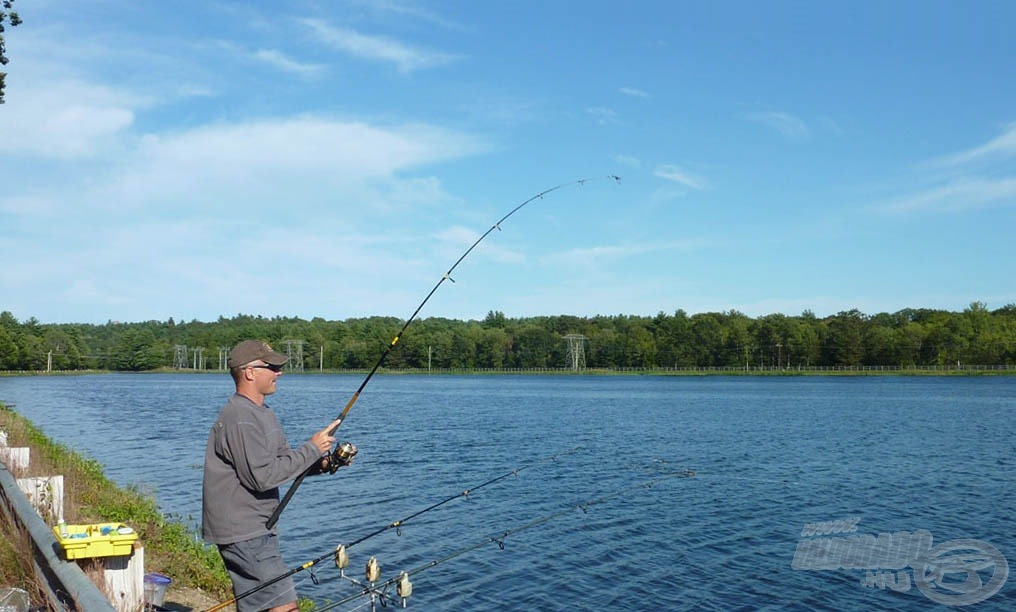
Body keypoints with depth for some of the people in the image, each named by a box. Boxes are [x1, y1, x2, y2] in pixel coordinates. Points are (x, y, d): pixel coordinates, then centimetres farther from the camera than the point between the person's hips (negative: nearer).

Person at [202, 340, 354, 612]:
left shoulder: (262, 414, 14)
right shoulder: (239, 420, -20)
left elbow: (285, 461, 15)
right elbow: (263, 476, -25)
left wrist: (325, 463, -3)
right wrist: (312, 448, -18)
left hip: (256, 529, 10)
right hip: (243, 531, -10)